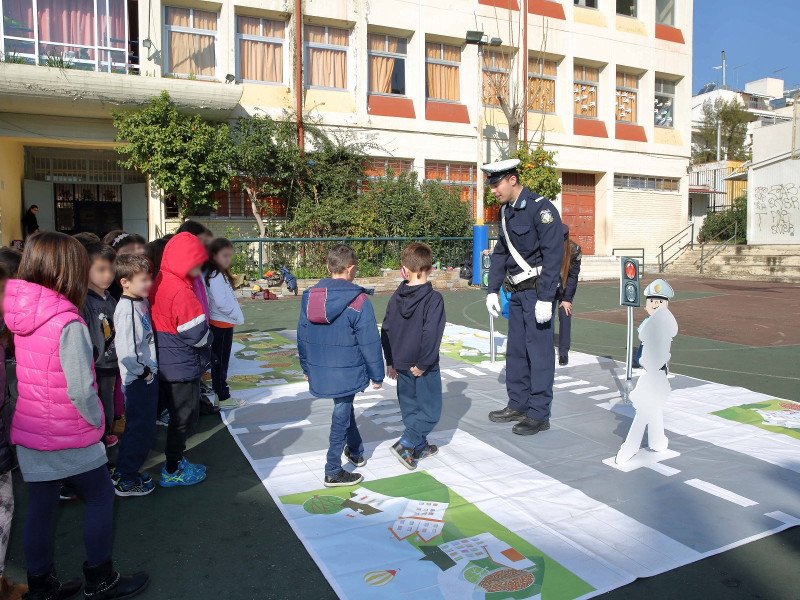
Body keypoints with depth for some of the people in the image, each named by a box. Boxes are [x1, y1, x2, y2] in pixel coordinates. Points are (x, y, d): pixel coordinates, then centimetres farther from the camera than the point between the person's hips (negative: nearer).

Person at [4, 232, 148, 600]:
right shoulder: (68, 324, -22)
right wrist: (97, 422, -6)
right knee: (101, 497, 11)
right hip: (68, 436, -7)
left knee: (40, 507, 17)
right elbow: (80, 390, -24)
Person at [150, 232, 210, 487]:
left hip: (167, 365, 9)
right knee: (185, 417, 5)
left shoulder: (160, 283, 4)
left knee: (178, 414, 21)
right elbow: (197, 333, -24)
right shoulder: (180, 292, -25)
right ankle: (173, 471, 16)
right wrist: (206, 335, -2)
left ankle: (175, 461, 34)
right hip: (183, 367, -9)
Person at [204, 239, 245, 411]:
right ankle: (223, 399, 5)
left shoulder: (220, 274, 12)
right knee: (221, 362, -2)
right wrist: (237, 316, -12)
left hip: (222, 324, 10)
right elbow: (221, 302, -23)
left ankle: (219, 390, 28)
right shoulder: (216, 276, -18)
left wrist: (236, 316, 7)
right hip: (222, 324, -10)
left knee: (220, 361, 17)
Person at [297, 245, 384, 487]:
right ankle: (333, 472, 16)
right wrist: (377, 375, -3)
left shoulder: (309, 296, 0)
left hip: (319, 371, 6)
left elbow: (302, 337, 8)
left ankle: (356, 451, 43)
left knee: (344, 407, 25)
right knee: (341, 415, 7)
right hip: (347, 372, -6)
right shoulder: (358, 301, -16)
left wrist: (306, 367, 20)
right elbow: (370, 342, -14)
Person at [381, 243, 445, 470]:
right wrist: (423, 364, -15)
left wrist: (390, 361, 15)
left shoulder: (396, 297, 2)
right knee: (430, 409, 4)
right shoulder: (433, 298, -16)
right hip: (424, 367, -6)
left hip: (400, 364, 6)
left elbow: (385, 330, 7)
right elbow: (431, 335, -23)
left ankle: (419, 447, 28)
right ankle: (405, 444, -6)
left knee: (409, 407, 18)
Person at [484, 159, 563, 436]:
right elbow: (500, 253, 18)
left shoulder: (541, 208, -15)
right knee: (515, 350, 13)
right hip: (517, 291, 9)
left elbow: (553, 254, -19)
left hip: (538, 290, -9)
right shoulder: (506, 211, 12)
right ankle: (518, 405, 26)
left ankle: (539, 415, 6)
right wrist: (493, 290, 13)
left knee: (539, 351, -3)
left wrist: (546, 299, -22)